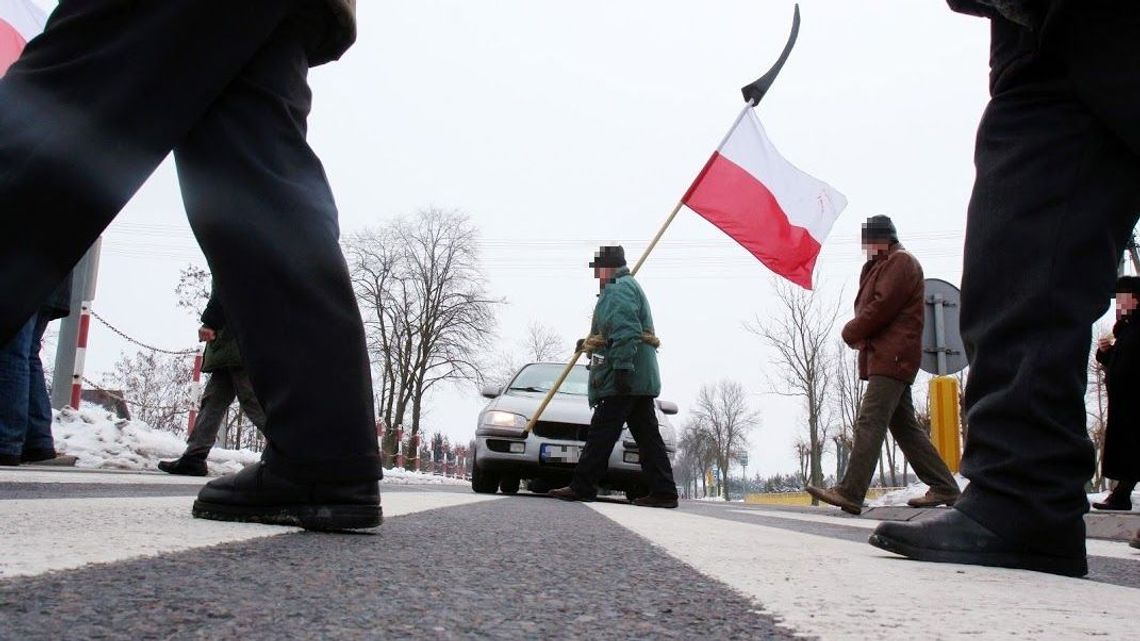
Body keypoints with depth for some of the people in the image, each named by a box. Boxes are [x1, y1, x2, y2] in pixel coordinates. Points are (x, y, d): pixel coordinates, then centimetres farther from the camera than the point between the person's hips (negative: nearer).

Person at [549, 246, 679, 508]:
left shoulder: (619, 289, -8)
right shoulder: (630, 286, 26)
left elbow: (625, 332, -21)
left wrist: (622, 367, -27)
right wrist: (588, 343, 45)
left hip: (623, 379, -10)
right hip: (641, 381, 11)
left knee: (601, 434, -7)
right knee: (648, 435, 6)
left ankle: (582, 487, -4)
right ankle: (663, 491, 5)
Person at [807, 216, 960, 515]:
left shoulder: (900, 261, -3)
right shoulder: (882, 266, 28)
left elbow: (882, 305, -15)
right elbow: (871, 306, 23)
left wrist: (850, 332, -5)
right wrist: (860, 334, 4)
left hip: (891, 357, -11)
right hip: (889, 358, 11)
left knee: (869, 423, -17)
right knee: (905, 426, 11)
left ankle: (850, 493, -22)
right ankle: (944, 487, 16)